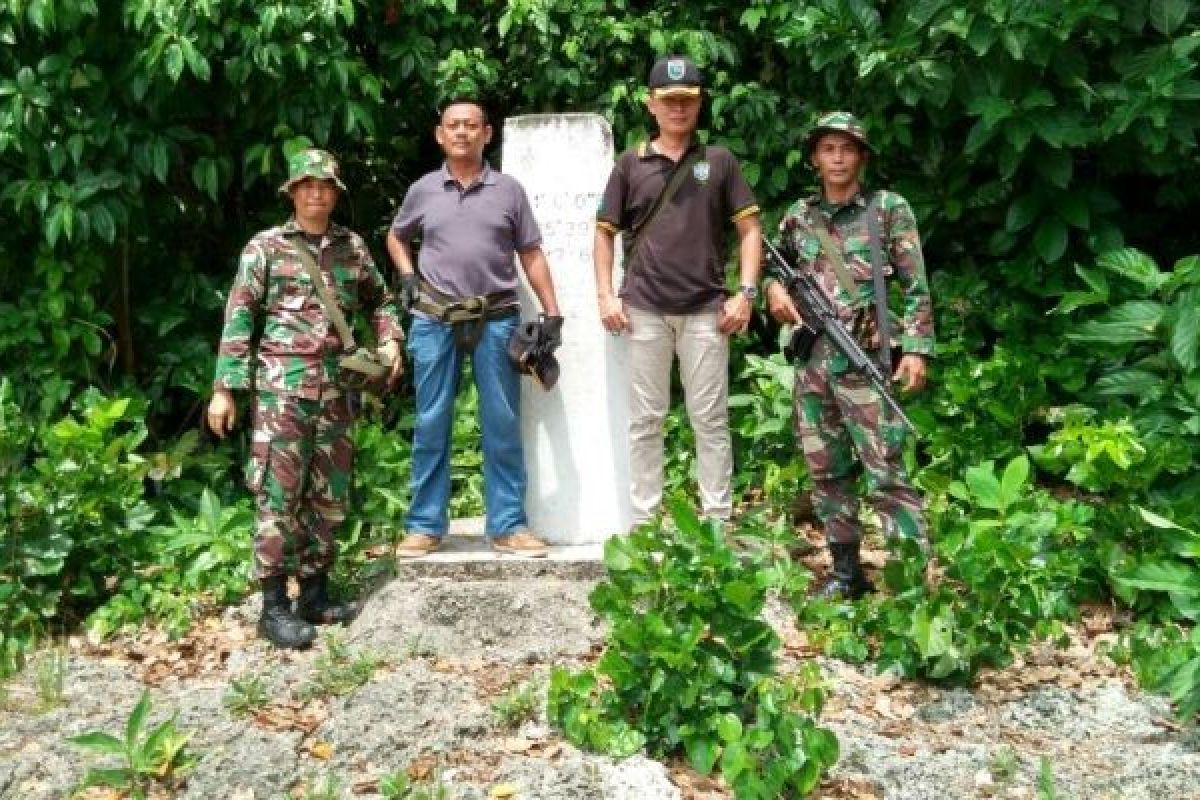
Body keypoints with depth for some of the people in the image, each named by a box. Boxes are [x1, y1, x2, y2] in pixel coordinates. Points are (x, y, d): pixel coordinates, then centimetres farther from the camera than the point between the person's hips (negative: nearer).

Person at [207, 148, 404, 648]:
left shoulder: (352, 246, 11)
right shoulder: (266, 247, 0)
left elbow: (380, 301, 24)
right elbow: (239, 318, -3)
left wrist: (390, 340, 4)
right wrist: (224, 387, -8)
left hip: (336, 387, 5)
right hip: (282, 385, -5)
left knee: (329, 495, 9)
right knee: (279, 494, -5)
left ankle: (315, 594, 21)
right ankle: (274, 606, 1)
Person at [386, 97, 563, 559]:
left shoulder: (508, 190, 5)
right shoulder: (423, 190, 8)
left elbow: (531, 255, 7)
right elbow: (396, 237, 24)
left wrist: (552, 312, 1)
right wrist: (408, 278, 7)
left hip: (496, 321, 0)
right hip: (435, 322, 0)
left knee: (502, 426, 3)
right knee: (431, 425, 4)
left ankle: (508, 526, 10)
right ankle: (425, 526, 13)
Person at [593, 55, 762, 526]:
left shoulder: (719, 161, 9)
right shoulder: (631, 163, 9)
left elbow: (749, 229, 7)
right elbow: (605, 233, 12)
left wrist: (746, 292, -3)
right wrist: (605, 295, 0)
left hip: (706, 310, 0)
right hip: (644, 310, 0)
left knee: (710, 420, 3)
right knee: (646, 419, 5)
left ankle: (718, 521, 9)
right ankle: (643, 521, 11)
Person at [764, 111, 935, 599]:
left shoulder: (889, 209, 1)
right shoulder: (799, 215, 11)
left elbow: (917, 288, 0)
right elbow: (770, 263, 23)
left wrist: (916, 348, -9)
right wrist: (773, 287, 0)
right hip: (811, 360, 5)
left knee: (885, 473, -9)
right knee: (825, 471, 10)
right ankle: (846, 571, 20)